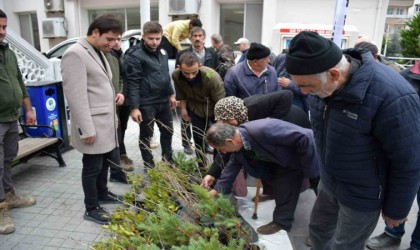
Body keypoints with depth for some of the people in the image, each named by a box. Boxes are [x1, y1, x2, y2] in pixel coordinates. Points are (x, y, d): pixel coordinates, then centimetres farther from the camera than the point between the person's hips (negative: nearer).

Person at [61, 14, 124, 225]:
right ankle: (91, 209, 21)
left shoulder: (99, 53, 13)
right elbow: (75, 96, -20)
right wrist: (87, 129, -20)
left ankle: (102, 194, 40)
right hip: (93, 126, -9)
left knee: (106, 161, 20)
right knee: (92, 167, 5)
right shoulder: (75, 54, -16)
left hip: (106, 123, 9)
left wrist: (113, 116, 19)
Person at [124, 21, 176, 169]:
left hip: (163, 101, 7)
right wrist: (134, 107, -21)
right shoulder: (135, 55, -13)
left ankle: (168, 161, 37)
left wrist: (170, 94, 18)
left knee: (168, 132, 18)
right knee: (146, 136, 8)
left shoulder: (162, 52, 10)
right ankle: (149, 166, 25)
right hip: (146, 104, -7)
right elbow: (132, 83, -17)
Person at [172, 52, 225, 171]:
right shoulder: (176, 75, -22)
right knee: (198, 138, 12)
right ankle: (201, 165, 30)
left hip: (215, 110, -3)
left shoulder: (212, 77, -37)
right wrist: (183, 108, 3)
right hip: (195, 109, 4)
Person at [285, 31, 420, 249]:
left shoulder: (391, 98, -34)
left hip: (361, 195, -6)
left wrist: (396, 210, -8)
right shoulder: (322, 82, -12)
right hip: (328, 181, 6)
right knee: (318, 229, 22)